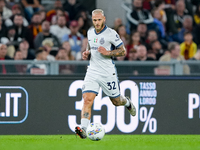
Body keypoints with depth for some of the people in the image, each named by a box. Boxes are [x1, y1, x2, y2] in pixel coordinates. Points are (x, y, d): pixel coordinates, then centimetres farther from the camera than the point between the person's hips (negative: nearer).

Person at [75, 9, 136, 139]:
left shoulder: (111, 34, -10)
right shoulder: (90, 32, 8)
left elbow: (123, 51, -5)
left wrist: (108, 53, -19)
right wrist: (86, 53, 4)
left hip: (108, 73, -3)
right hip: (92, 72, 3)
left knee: (116, 101, 13)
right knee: (87, 100, -15)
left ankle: (127, 103, 50)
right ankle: (83, 129, -24)